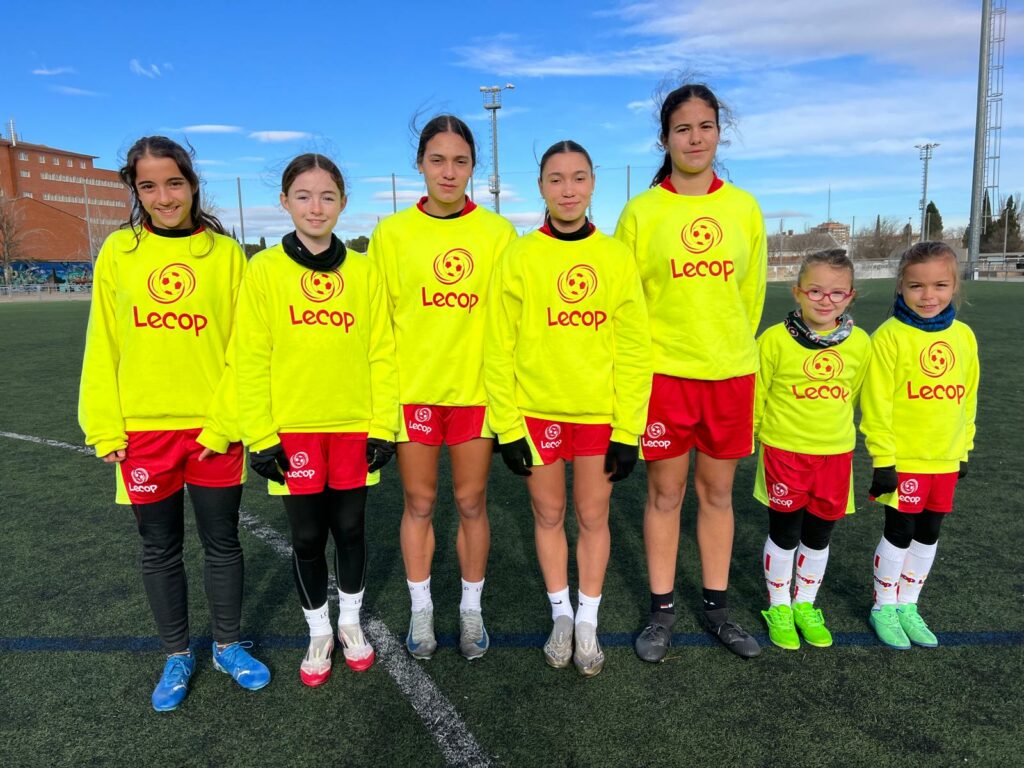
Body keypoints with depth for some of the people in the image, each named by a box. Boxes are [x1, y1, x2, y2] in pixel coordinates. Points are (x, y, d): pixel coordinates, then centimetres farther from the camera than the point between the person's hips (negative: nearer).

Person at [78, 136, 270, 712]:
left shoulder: (225, 252, -3)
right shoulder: (118, 253, 1)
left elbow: (242, 344, -5)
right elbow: (103, 346, 4)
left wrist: (225, 422, -11)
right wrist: (105, 427, -1)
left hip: (215, 428, -1)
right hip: (143, 431, 2)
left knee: (222, 541, 11)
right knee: (161, 548, 13)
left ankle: (229, 646, 32)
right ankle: (177, 655, 33)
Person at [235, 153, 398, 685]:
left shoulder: (363, 272, 1)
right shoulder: (264, 270, -3)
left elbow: (381, 354, 1)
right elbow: (251, 359, -3)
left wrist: (383, 428, -2)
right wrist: (261, 437, -7)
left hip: (354, 426, 1)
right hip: (292, 431, -1)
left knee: (350, 529, 13)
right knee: (307, 537, 10)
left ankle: (350, 621, 36)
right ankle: (318, 632, 32)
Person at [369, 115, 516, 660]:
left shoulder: (498, 233, 1)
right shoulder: (392, 233, 1)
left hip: (476, 388, 0)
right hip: (411, 389, 0)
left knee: (471, 502, 10)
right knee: (419, 503, 10)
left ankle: (471, 610, 29)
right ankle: (421, 610, 29)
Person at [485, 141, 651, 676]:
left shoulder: (615, 257, -2)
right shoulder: (519, 256, -4)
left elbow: (634, 350, -2)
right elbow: (500, 349, -4)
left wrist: (627, 430, -5)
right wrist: (508, 427, -6)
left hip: (600, 412, 1)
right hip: (536, 410, 0)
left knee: (593, 517, 10)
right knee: (548, 514, 12)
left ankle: (588, 622, 28)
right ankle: (560, 615, 31)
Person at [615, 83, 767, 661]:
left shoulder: (744, 208, 5)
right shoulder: (642, 211, -2)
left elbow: (752, 294, 13)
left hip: (732, 374, 2)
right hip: (664, 372, -2)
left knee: (718, 491, 12)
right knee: (666, 493, 7)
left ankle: (716, 606, 28)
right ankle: (663, 609, 23)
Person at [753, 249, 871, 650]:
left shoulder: (860, 343, -4)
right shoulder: (775, 340, -14)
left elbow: (852, 394, 12)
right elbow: (754, 395, -4)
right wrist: (748, 436, 2)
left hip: (836, 455, 3)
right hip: (784, 452, -3)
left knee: (819, 536, 16)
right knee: (783, 535, 9)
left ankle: (805, 605, 37)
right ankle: (779, 607, 29)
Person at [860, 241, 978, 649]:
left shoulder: (964, 336, 3)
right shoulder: (890, 335, -14)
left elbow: (968, 398, 12)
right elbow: (877, 401, -14)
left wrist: (963, 450, 14)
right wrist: (882, 458, -14)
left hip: (945, 460, 5)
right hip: (903, 458, -5)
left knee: (928, 534, 15)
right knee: (899, 533, 5)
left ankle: (908, 604, 33)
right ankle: (884, 608, 24)